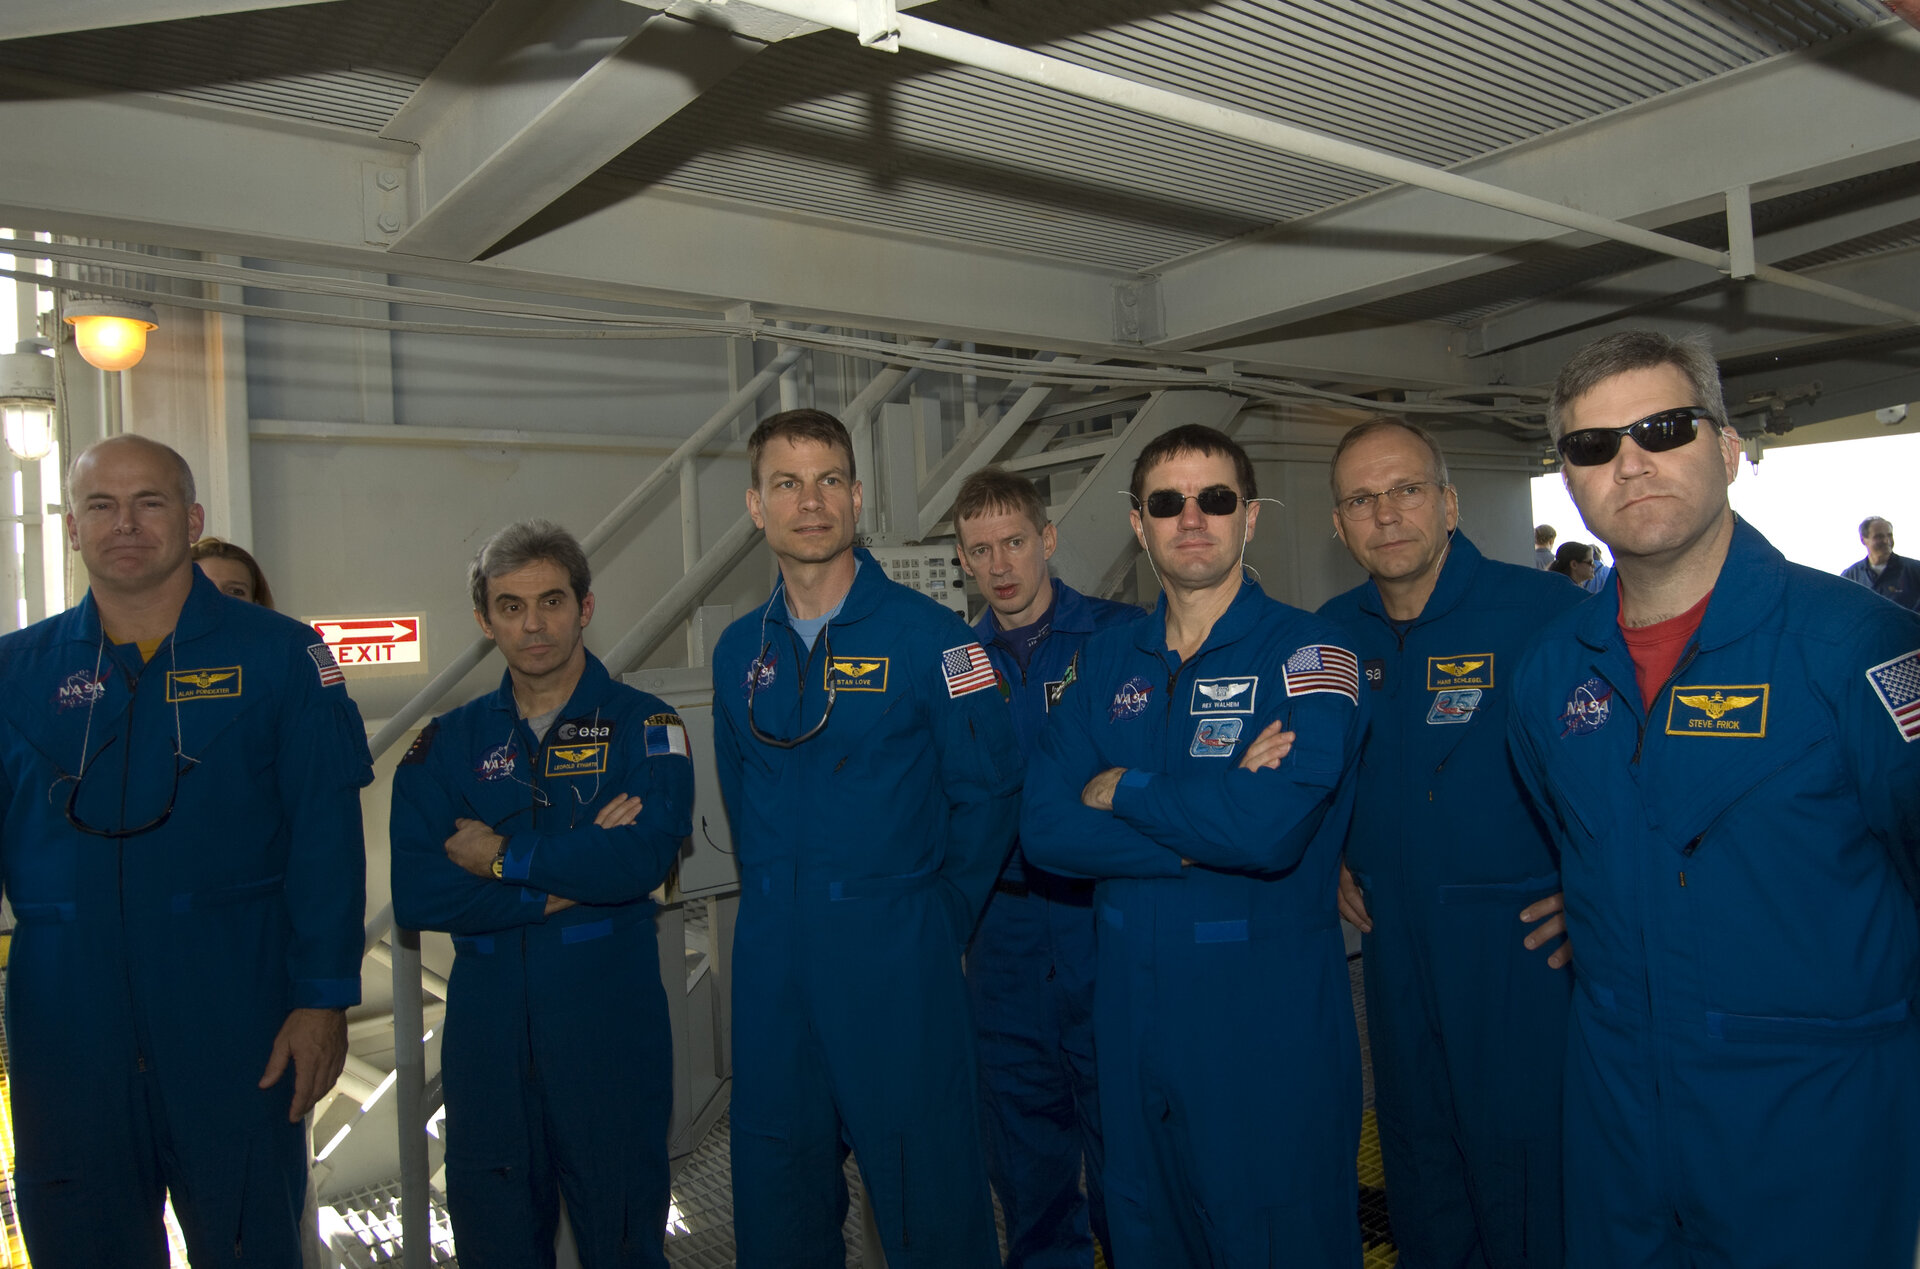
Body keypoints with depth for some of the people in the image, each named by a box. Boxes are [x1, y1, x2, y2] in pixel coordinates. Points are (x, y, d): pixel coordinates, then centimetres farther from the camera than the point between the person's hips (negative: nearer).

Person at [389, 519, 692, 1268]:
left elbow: (645, 859, -19)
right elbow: (415, 895, -6)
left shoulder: (643, 726, -2)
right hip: (486, 1029, 3)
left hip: (609, 1025, -3)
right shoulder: (449, 743, 7)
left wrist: (502, 856, -11)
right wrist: (575, 878, -14)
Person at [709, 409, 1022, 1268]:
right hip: (771, 967, 5)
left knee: (928, 1197, 7)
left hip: (896, 968, -4)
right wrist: (777, 901, 12)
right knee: (776, 1191, 17)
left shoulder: (927, 635, -9)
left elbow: (986, 789, -6)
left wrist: (935, 920, -2)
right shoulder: (739, 651, 7)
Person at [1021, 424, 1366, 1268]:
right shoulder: (1106, 660, 5)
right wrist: (1206, 825, -18)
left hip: (1270, 1010, -5)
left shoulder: (1307, 654, -10)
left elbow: (1270, 826, -26)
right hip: (1132, 1006, 5)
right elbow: (1045, 827, -6)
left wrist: (1120, 789, -12)